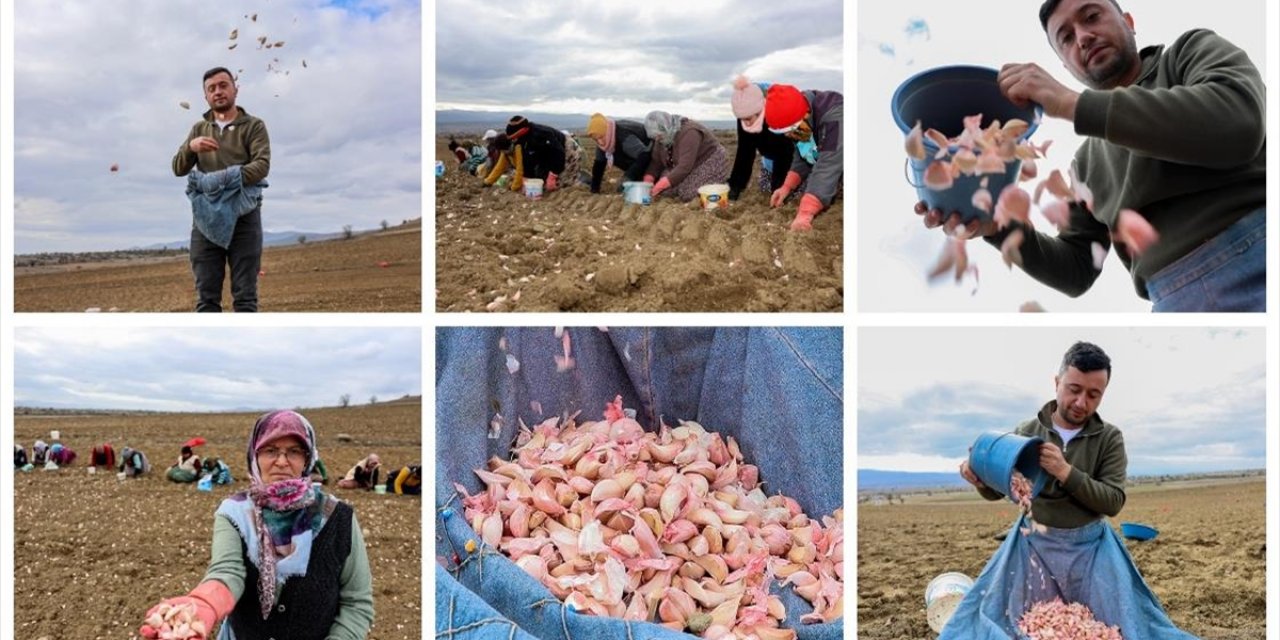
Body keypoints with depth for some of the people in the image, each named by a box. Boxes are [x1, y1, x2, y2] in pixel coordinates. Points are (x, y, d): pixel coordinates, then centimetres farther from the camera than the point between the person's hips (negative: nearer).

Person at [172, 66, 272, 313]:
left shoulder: (254, 126, 6)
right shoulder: (199, 129, 19)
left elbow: (262, 165, -10)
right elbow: (178, 168, 10)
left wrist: (226, 179, -24)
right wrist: (191, 147, -11)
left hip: (243, 216, -3)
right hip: (206, 217, 4)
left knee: (245, 295, -6)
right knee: (206, 296, 0)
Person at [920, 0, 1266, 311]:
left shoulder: (1194, 51, 9)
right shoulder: (1089, 160, 22)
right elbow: (1075, 272, 21)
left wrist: (1073, 104, -13)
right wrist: (1001, 227, 2)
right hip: (1175, 301, 5)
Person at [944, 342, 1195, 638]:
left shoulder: (1110, 438, -7)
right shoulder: (1028, 432, -5)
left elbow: (1114, 502, -15)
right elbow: (998, 491, 2)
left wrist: (1067, 473, -28)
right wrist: (981, 480, -23)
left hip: (1090, 547, 0)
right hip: (1035, 544, 1)